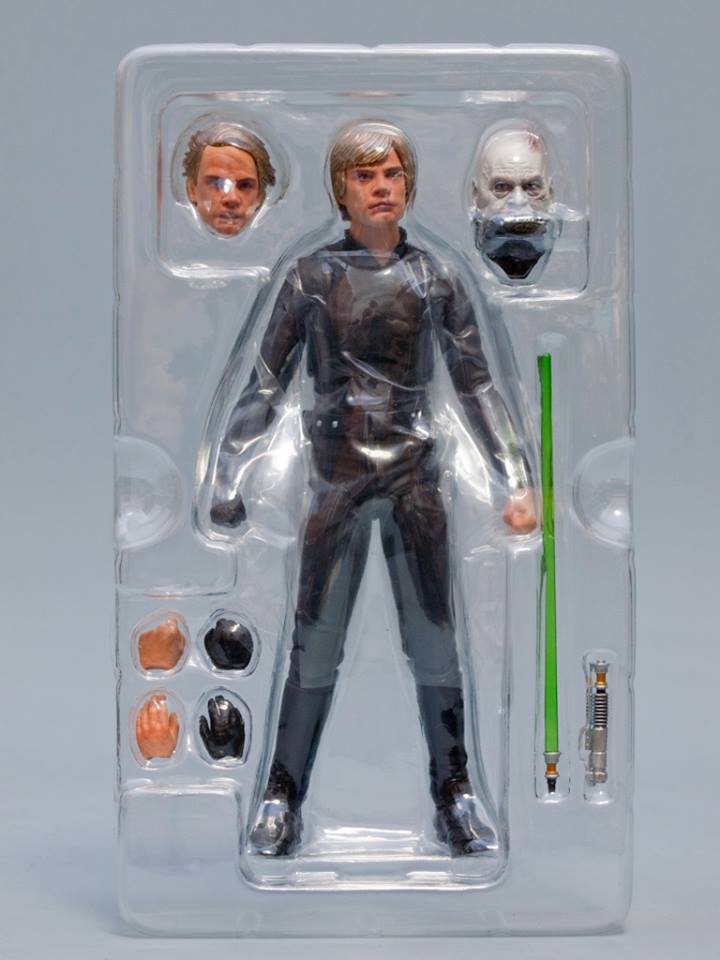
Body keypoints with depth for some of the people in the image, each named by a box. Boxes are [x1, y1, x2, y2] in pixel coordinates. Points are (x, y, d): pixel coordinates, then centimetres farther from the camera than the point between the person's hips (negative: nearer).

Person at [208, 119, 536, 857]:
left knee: (435, 642, 3)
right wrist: (228, 482, -2)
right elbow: (265, 383, 4)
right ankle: (283, 801, 11)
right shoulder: (313, 278, 3)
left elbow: (477, 385, 8)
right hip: (336, 478, -1)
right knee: (314, 644, -1)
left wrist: (516, 480, 1)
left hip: (414, 477, 1)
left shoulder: (432, 279, 7)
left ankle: (454, 798, 14)